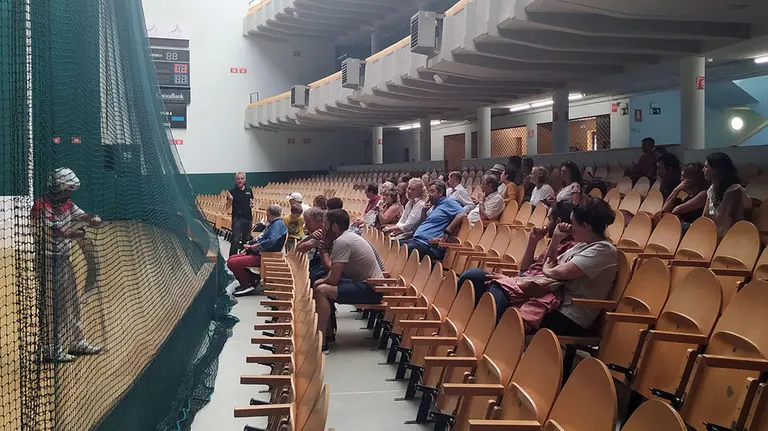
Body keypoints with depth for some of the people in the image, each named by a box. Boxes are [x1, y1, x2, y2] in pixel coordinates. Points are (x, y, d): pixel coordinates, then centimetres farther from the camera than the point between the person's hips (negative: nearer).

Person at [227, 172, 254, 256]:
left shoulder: (249, 190, 7)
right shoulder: (232, 191, -3)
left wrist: (252, 205, -4)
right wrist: (230, 199, -25)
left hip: (248, 218, 4)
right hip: (237, 218, -4)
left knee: (246, 239, 12)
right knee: (235, 240, -10)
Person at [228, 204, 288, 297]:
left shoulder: (278, 224, -16)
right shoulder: (273, 224, 16)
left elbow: (271, 241, -30)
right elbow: (261, 238, 25)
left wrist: (255, 247, -16)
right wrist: (250, 245, 10)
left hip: (264, 257, -11)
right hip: (258, 254, 11)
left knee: (232, 263, -19)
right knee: (231, 259, 12)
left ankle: (250, 284, -4)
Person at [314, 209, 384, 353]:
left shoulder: (342, 242, -19)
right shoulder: (347, 236, 11)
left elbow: (333, 279, -20)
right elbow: (333, 272, 16)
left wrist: (319, 282, -1)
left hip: (370, 290, -11)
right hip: (365, 283, 11)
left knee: (321, 290, -22)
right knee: (324, 286, 18)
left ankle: (321, 343, -19)